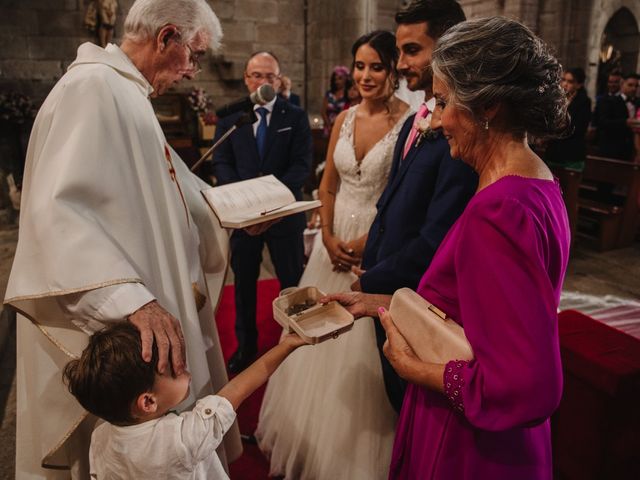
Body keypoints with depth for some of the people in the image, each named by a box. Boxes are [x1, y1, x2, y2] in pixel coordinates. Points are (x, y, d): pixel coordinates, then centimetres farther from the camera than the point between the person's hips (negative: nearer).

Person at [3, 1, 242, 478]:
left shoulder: (128, 93, 16)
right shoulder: (93, 86, -17)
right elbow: (60, 210, -28)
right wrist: (130, 299, -37)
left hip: (147, 308, 10)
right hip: (113, 329, -10)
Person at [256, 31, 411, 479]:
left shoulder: (410, 122, -11)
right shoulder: (344, 119, 6)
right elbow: (328, 186, 9)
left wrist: (368, 242, -16)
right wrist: (329, 238, -3)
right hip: (336, 242, 6)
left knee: (364, 353, 4)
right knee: (325, 341, 17)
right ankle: (316, 437, 40)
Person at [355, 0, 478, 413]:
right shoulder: (414, 123, 7)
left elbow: (436, 239, -25)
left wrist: (373, 282, -11)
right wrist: (368, 268, 2)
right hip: (388, 293, 8)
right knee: (398, 399, 25)